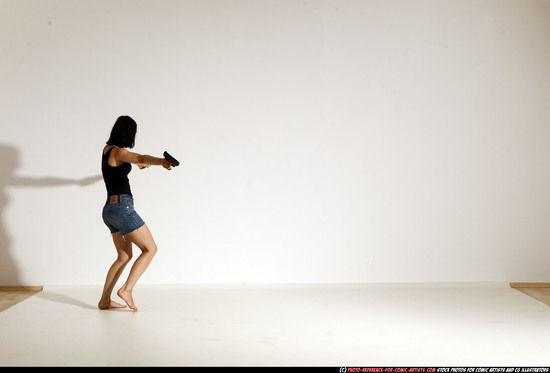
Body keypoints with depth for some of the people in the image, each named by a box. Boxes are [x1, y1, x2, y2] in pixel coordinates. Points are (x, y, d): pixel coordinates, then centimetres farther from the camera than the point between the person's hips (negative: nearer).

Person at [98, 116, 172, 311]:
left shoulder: (108, 149, 16)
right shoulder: (118, 152, -12)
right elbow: (140, 158, -32)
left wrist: (141, 164, 59)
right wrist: (161, 161, -49)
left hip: (110, 209, 10)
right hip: (122, 207, -9)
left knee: (124, 256, 14)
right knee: (150, 248, -3)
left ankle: (105, 300, 11)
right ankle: (126, 289, -10)